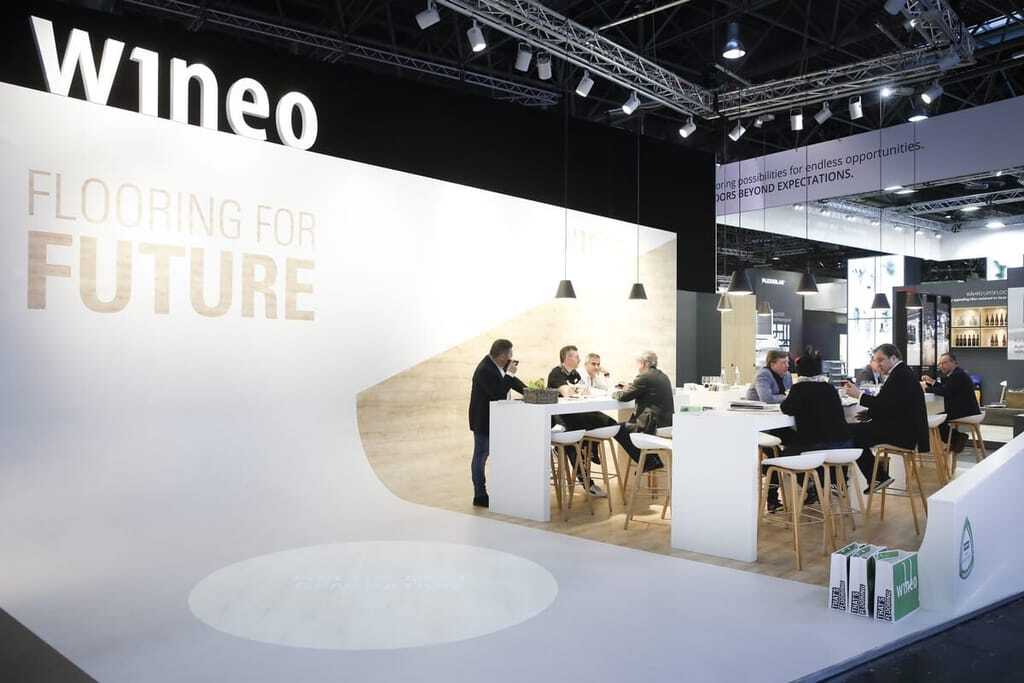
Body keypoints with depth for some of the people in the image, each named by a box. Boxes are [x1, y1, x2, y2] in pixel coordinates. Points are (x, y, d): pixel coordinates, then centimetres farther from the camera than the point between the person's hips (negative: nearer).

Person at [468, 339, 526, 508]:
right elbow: (498, 393, -29)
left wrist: (526, 390, 0)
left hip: (493, 418, 9)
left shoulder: (497, 364, 2)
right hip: (482, 420, -9)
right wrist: (510, 374, -24)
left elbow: (512, 381, 14)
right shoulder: (485, 370, -26)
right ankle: (479, 496, 7)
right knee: (481, 456, 0)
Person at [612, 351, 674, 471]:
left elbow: (623, 396, -10)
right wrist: (628, 388, 17)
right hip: (666, 421, 10)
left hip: (654, 424, -10)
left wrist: (614, 394, 11)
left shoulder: (644, 377, -14)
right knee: (626, 424, 27)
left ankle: (647, 463, 7)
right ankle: (653, 461, 25)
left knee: (618, 429, 4)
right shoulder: (663, 376, 14)